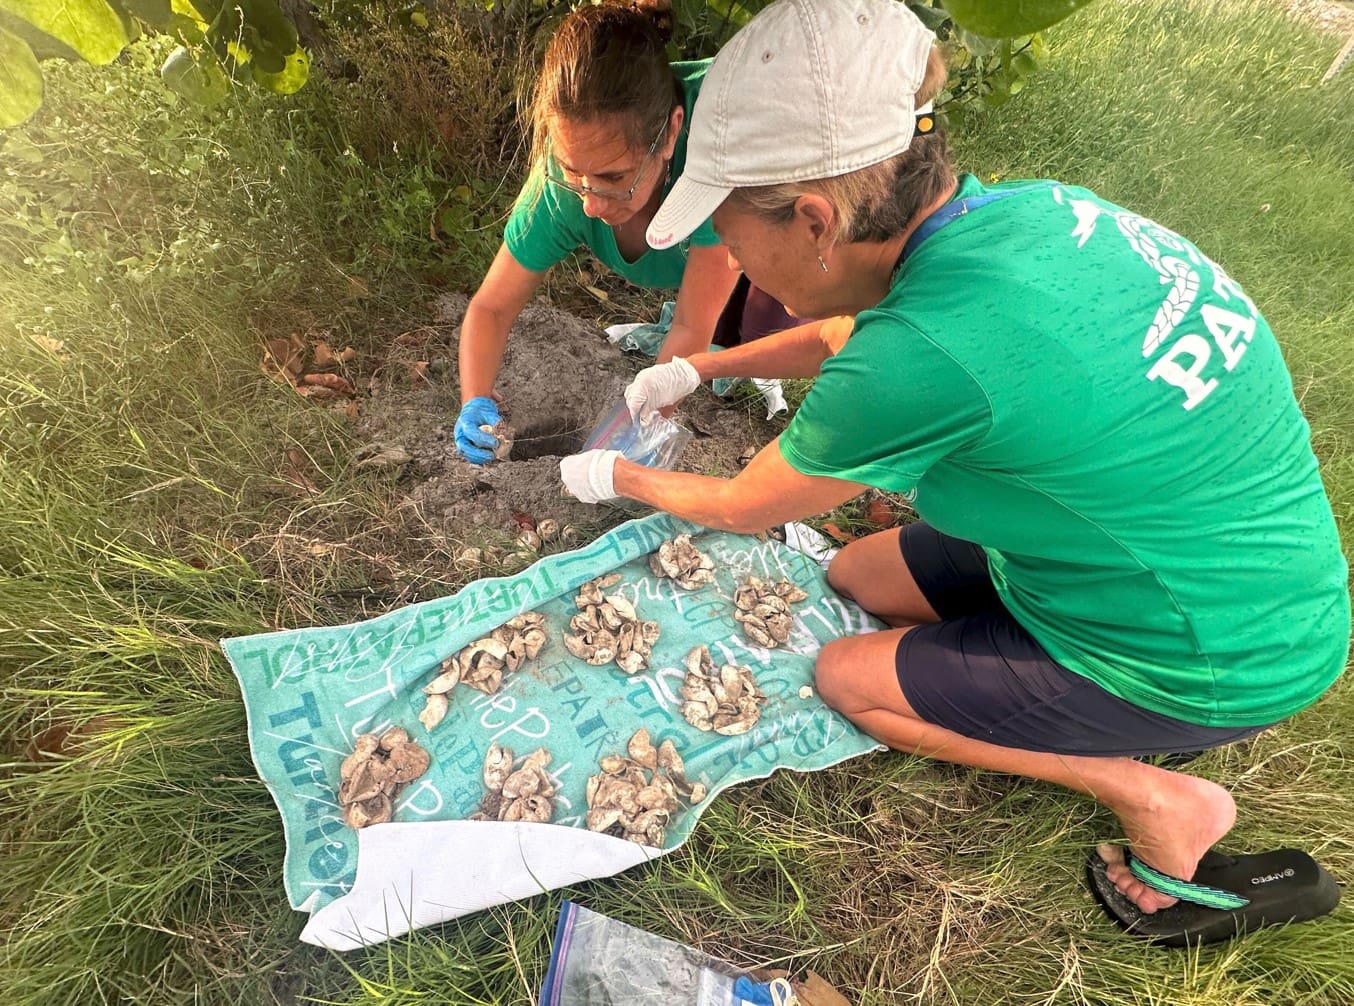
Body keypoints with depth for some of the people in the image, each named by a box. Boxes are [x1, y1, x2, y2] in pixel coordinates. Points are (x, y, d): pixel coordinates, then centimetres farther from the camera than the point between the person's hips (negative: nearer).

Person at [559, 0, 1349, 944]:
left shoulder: (922, 358, -34)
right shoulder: (1016, 210, -9)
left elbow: (739, 507, -14)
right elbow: (853, 333, 12)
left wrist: (615, 476, 5)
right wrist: (700, 367, 15)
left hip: (1216, 653, -7)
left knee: (847, 675, 4)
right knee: (857, 575, 13)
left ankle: (1162, 804, 7)